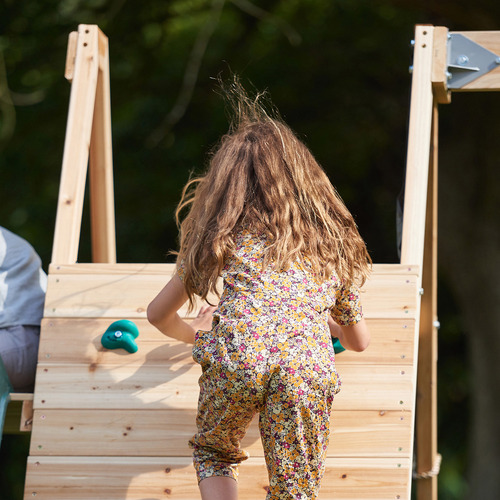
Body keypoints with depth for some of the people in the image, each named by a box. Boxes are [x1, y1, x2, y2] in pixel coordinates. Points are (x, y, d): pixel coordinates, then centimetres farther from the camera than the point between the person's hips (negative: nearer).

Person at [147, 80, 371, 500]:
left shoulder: (224, 234, 26)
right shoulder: (332, 243, 31)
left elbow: (159, 315, 36)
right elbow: (359, 341, 40)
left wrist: (196, 335, 57)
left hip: (237, 353, -1)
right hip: (309, 364, 1)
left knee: (214, 454, 26)